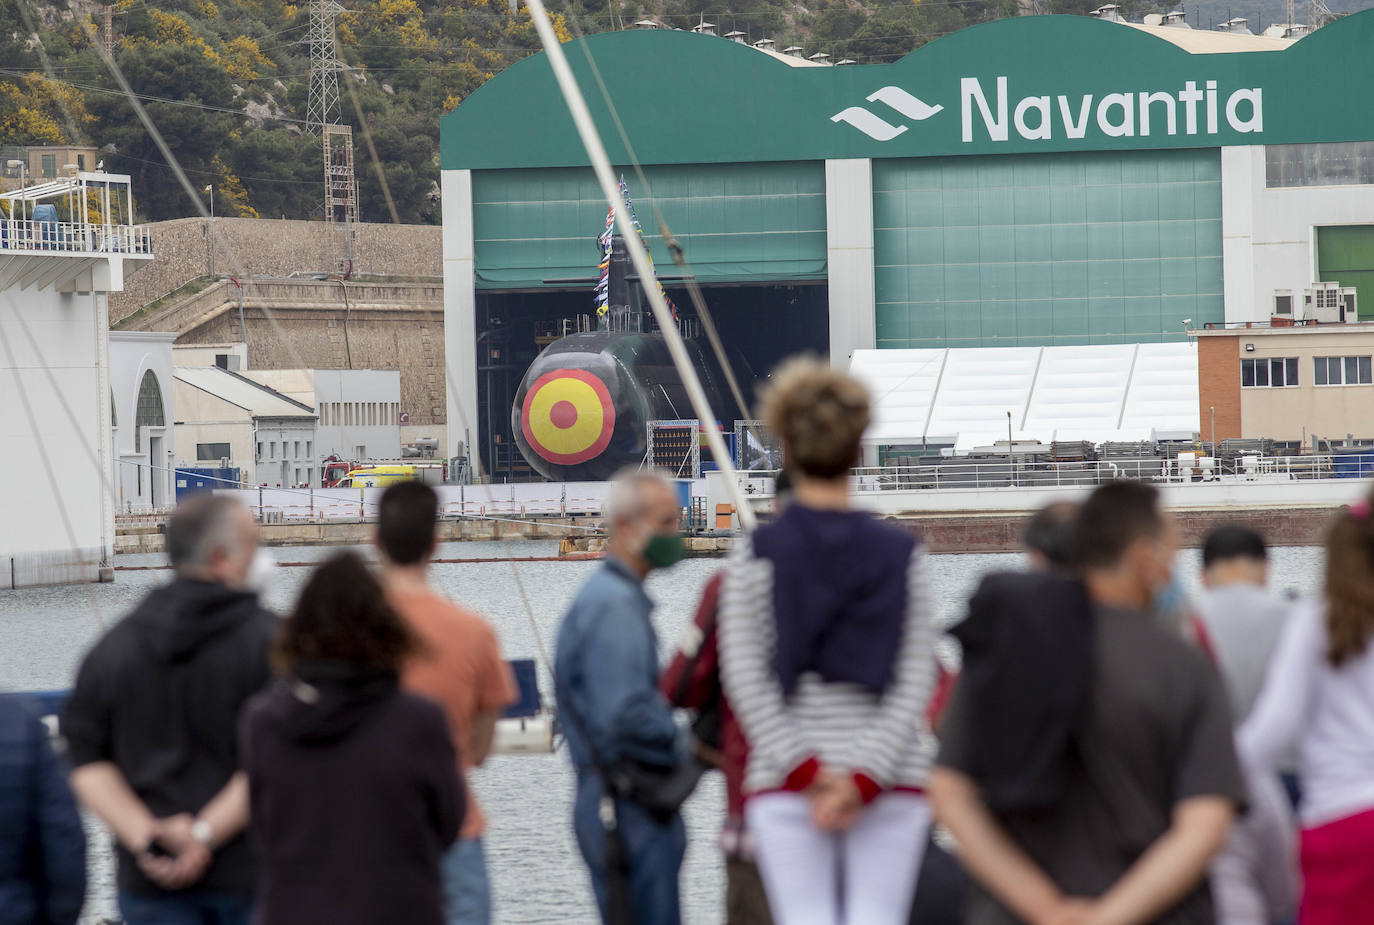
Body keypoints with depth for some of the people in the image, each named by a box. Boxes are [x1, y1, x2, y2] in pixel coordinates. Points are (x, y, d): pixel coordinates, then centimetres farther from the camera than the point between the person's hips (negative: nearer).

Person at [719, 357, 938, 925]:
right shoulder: (902, 554, 2)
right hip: (892, 786, 1)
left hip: (784, 785, -1)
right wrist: (866, 776, -9)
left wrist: (803, 771, -8)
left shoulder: (756, 555, -1)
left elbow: (746, 676, -6)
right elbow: (916, 679, -4)